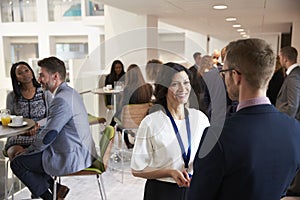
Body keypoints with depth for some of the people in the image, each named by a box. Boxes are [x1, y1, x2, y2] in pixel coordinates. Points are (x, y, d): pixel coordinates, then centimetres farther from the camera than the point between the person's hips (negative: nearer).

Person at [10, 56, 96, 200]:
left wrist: (28, 151, -4)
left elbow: (48, 136, -19)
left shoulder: (61, 99, -23)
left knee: (17, 163, 1)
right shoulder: (70, 92, 9)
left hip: (73, 159, -10)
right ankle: (57, 188, 20)